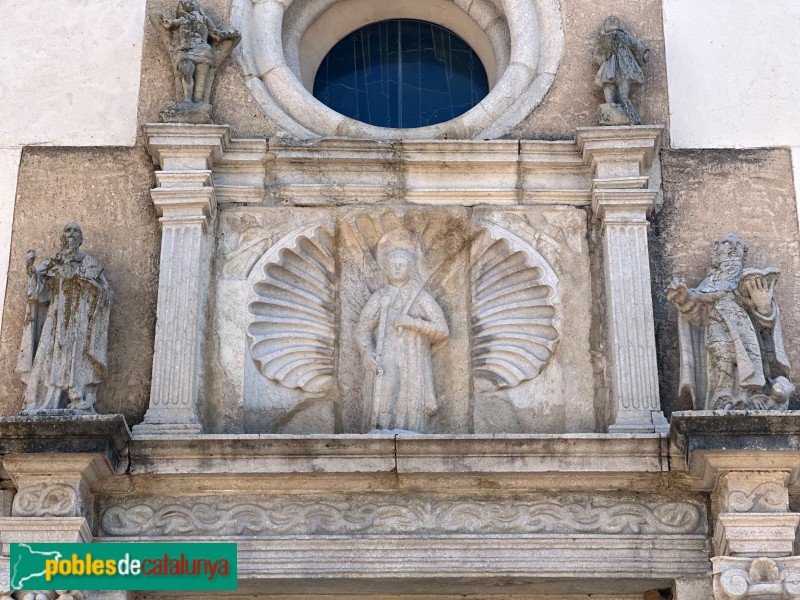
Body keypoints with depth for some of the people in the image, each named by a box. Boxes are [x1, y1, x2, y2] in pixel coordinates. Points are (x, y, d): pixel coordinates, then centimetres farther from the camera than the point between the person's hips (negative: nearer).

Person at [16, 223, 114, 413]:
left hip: (79, 319, -2)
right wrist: (30, 265, -12)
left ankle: (80, 403, -18)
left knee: (76, 358, -14)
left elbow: (106, 293, 4)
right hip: (56, 317, 2)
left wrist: (85, 280, -11)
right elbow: (36, 288, 3)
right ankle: (41, 404, -14)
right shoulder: (51, 264, 16)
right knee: (49, 357, -10)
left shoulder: (89, 263, 11)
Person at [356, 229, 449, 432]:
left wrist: (413, 322, -11)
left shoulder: (421, 298, 8)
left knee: (409, 424, -10)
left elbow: (442, 331, 1)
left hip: (413, 370, -1)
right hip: (384, 370, 1)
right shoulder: (379, 298, 14)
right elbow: (362, 329, 6)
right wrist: (367, 352, -14)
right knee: (382, 417, -13)